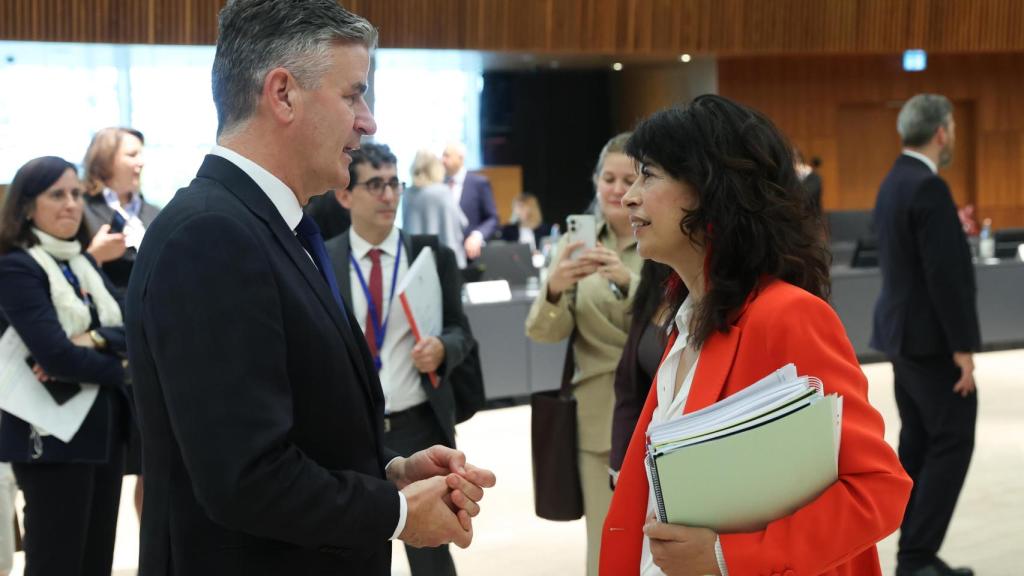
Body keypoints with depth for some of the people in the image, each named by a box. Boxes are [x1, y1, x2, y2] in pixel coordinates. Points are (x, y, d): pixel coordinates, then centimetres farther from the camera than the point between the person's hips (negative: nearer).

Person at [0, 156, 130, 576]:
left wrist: (95, 340, -16)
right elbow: (55, 354, -20)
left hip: (104, 429, 8)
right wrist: (119, 372, -8)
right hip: (54, 436, -8)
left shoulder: (84, 263, 14)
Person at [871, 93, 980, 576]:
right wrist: (962, 348, -21)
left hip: (903, 334, 10)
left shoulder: (894, 182, 12)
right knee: (952, 443, -6)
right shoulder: (929, 188, -19)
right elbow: (945, 275, -23)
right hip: (931, 338, -10)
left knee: (919, 444, 12)